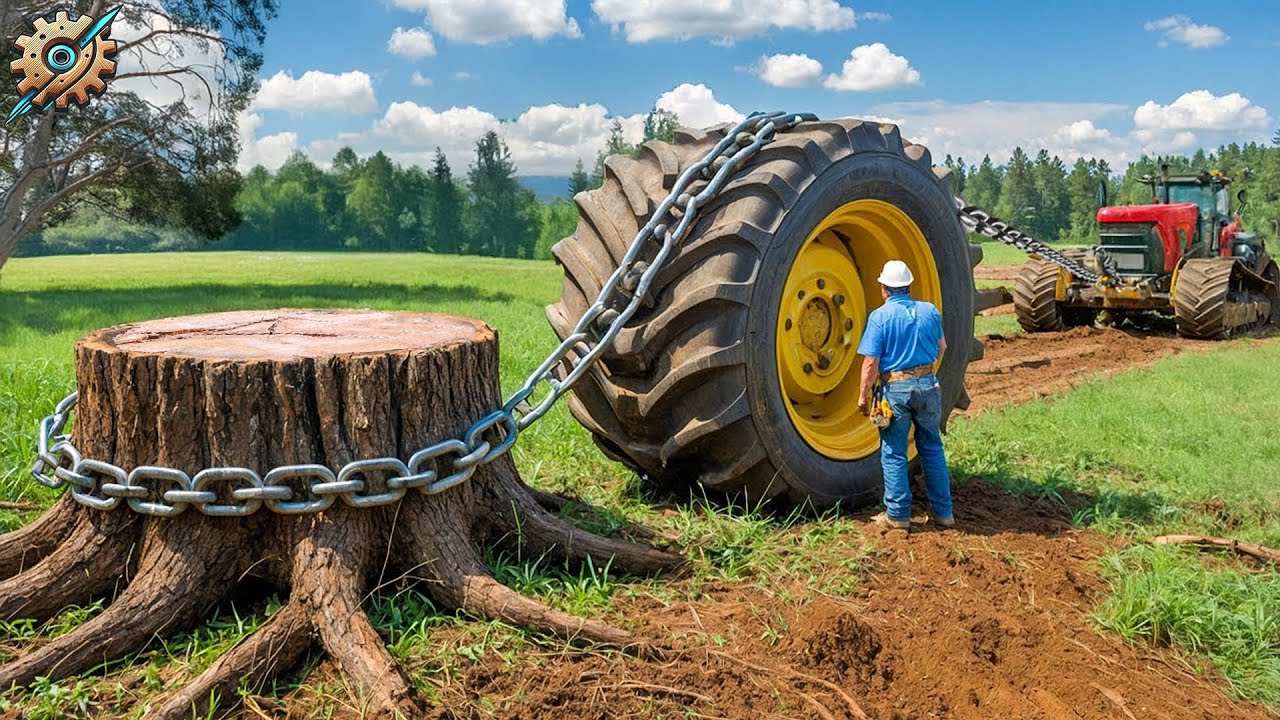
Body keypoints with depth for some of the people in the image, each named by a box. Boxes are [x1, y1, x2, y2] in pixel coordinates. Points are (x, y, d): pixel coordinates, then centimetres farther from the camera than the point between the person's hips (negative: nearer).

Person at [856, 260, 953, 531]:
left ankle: (898, 515, 12)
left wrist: (864, 395, -4)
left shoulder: (880, 316, -10)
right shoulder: (930, 311, 4)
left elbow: (871, 361, -14)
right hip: (927, 385, 4)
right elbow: (941, 347, 17)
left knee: (893, 453, 6)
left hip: (895, 389, -4)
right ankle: (943, 511, 21)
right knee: (932, 449, 15)